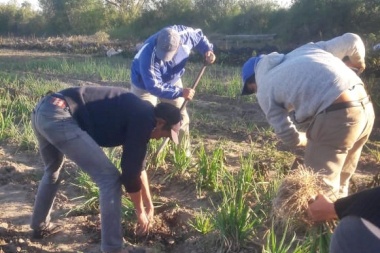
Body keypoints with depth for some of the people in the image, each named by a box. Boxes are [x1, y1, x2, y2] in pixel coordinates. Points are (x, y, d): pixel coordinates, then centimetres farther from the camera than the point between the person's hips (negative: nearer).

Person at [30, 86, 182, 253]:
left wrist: (149, 203, 40)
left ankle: (40, 226, 51)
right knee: (109, 178, -4)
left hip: (42, 110, 10)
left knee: (52, 171, 34)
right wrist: (140, 211, 12)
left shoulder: (137, 114, 24)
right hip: (58, 116, -10)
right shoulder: (144, 120, -4)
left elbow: (137, 165, 33)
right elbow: (130, 173, -3)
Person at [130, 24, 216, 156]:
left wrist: (207, 50, -24)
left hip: (172, 80, 5)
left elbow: (198, 35, -6)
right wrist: (180, 92, -41)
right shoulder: (148, 56, -44)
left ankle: (184, 152, 24)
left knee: (181, 117, 8)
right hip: (145, 84, -4)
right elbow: (154, 87, -39)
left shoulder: (184, 34, -32)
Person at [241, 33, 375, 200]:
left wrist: (310, 140, 28)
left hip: (336, 115, -7)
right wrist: (358, 64, 40)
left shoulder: (264, 90, 10)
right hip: (365, 107, 8)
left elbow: (289, 136, 7)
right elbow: (351, 40, 21)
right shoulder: (305, 49, 25)